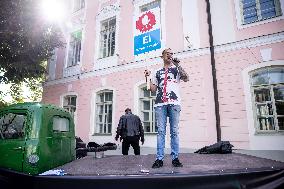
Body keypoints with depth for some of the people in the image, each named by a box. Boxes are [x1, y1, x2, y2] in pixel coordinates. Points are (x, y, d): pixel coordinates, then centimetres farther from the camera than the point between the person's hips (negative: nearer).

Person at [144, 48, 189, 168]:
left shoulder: (177, 69, 17)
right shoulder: (157, 72, 23)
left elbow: (186, 79, -2)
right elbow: (153, 89, 17)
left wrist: (178, 65, -6)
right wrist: (148, 77, 7)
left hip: (174, 103, -1)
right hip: (160, 104, 2)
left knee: (174, 131, -1)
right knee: (161, 131, -2)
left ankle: (175, 158, 5)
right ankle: (159, 159, 0)